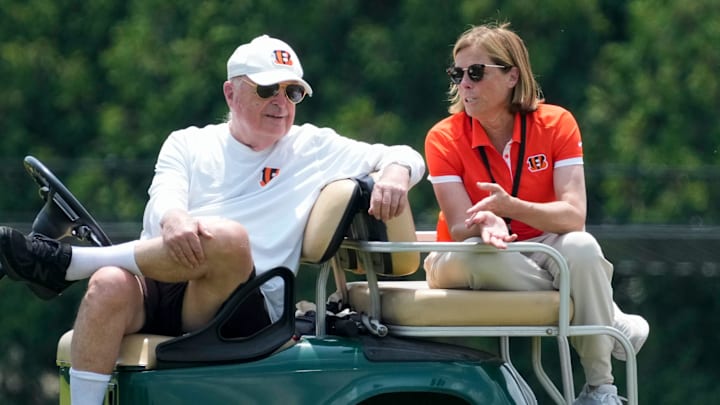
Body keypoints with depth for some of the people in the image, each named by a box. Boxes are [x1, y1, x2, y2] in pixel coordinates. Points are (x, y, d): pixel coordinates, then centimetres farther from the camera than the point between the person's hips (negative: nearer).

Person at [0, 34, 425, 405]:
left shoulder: (315, 149, 17)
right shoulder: (189, 144, 19)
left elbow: (404, 157, 15)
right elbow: (164, 194, -1)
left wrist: (395, 174, -11)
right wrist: (172, 218, -27)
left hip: (245, 311, -1)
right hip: (160, 290, 1)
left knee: (228, 237, -34)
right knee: (110, 285, -34)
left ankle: (64, 262, -28)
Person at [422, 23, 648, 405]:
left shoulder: (555, 123, -8)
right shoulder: (444, 138, -9)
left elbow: (573, 216, -19)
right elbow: (460, 227, -15)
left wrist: (510, 206, -37)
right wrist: (486, 224, -40)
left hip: (541, 249, 0)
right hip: (473, 263, 0)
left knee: (580, 247, -34)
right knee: (479, 256, -37)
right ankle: (612, 321, -19)